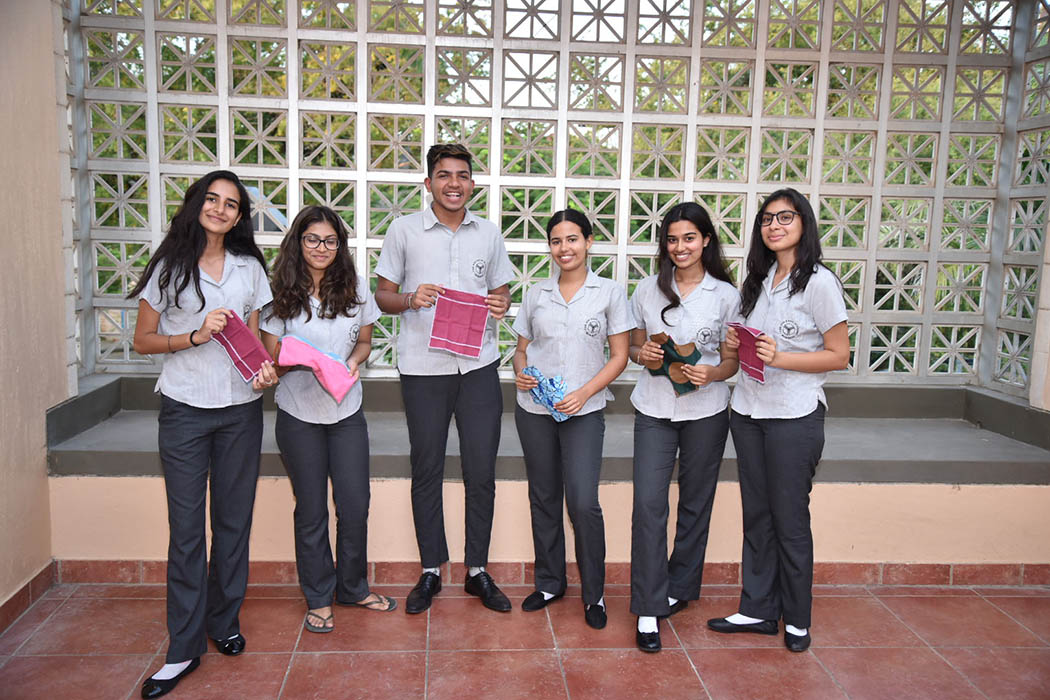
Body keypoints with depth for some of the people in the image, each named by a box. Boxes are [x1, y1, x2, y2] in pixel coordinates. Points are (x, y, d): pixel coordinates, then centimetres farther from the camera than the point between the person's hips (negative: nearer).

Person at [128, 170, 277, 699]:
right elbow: (143, 340, 2)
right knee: (186, 527, 0)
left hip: (240, 408, 2)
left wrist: (264, 368, -6)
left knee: (234, 521, 9)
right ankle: (184, 648, 11)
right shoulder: (169, 267, 1)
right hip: (184, 410, -2)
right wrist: (195, 336, -14)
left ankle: (224, 622, 27)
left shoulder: (250, 268, 8)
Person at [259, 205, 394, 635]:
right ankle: (318, 597, 26)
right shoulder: (282, 293, -5)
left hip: (347, 411, 2)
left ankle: (353, 587, 29)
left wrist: (354, 361, -11)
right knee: (311, 510, 9)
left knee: (355, 505, 6)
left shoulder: (355, 287, 0)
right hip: (299, 414, -2)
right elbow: (270, 357, -2)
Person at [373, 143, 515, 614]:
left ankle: (478, 571, 20)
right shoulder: (404, 231, 3)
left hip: (478, 366, 2)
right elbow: (382, 295, 5)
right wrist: (410, 300, -15)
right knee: (426, 470, 8)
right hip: (423, 366, -1)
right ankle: (430, 572, 23)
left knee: (481, 471, 5)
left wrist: (500, 305, -6)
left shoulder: (488, 234, 10)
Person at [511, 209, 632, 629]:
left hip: (584, 412, -3)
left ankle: (593, 595, 10)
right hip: (534, 410, 4)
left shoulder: (609, 292, 1)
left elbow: (619, 357, 0)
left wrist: (584, 392, -13)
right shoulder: (536, 294, 9)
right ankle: (549, 583, 28)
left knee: (583, 503, -9)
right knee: (543, 498, 11)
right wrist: (521, 372, -7)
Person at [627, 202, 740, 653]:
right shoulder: (648, 290, 6)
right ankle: (648, 609, 0)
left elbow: (732, 360, 4)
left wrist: (713, 373, -18)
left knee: (695, 504, 10)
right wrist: (642, 354, -10)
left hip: (706, 411, 0)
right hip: (654, 409, 1)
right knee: (648, 504, -7)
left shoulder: (725, 295, 1)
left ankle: (680, 589, 29)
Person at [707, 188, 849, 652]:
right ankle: (758, 610, 24)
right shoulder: (758, 280, 12)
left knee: (790, 521, 3)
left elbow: (839, 356, -9)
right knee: (757, 515, 12)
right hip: (748, 412, 6)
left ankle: (797, 619, 20)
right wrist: (735, 345, -1)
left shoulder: (819, 283, -8)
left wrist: (780, 358, -19)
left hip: (794, 417, -6)